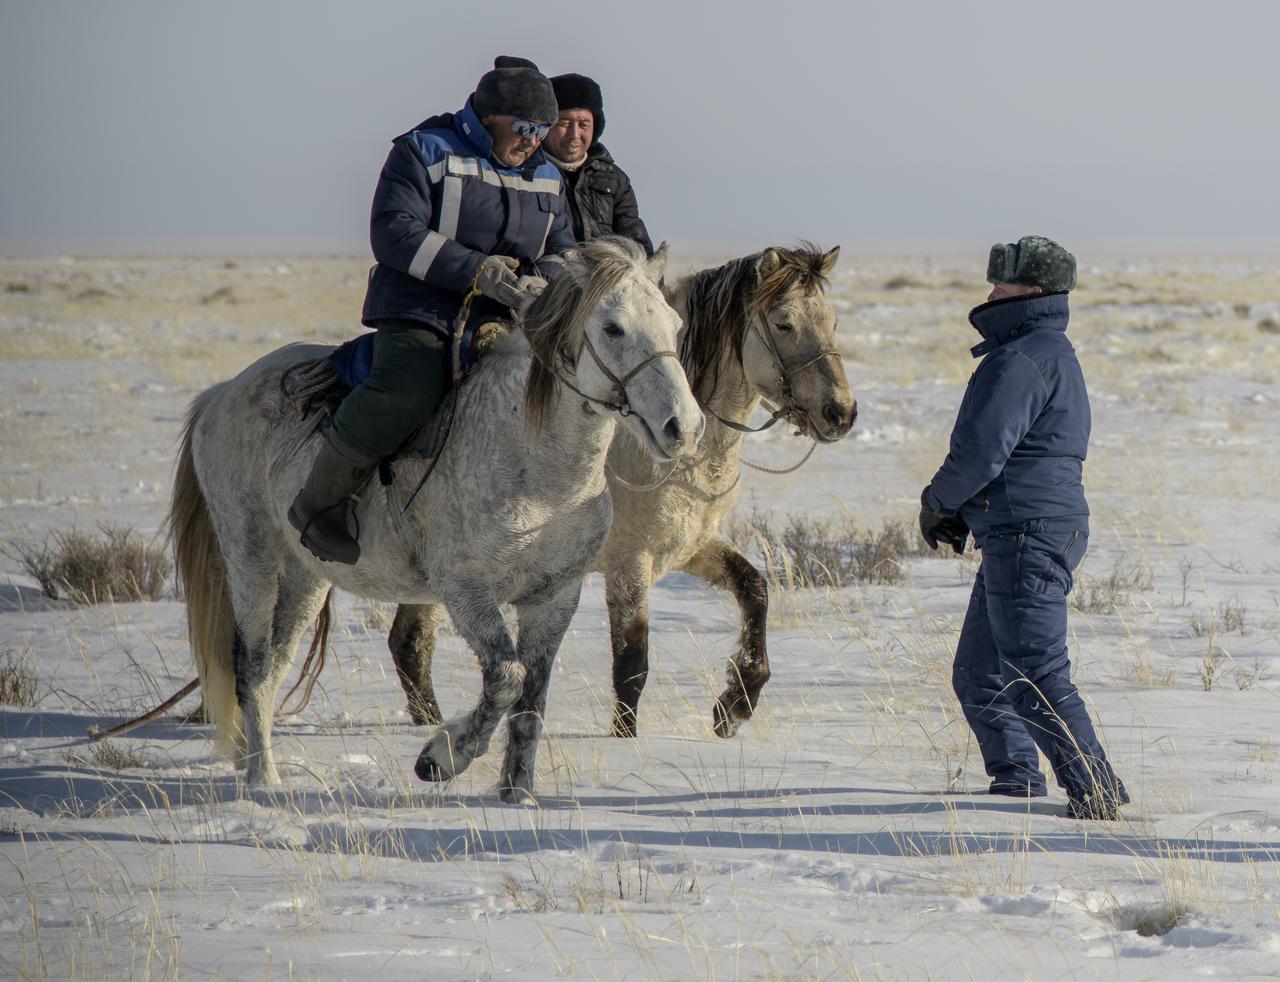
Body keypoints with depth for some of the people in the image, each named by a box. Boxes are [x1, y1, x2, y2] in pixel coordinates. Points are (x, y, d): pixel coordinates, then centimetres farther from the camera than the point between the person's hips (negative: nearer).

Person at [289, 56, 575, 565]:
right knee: (406, 393, -34)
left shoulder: (545, 177, 20)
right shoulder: (425, 152, 0)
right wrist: (478, 271, -21)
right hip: (420, 312, -6)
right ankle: (319, 502, -16)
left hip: (501, 319, 6)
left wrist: (543, 283, -5)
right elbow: (394, 233, -11)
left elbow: (562, 251, 22)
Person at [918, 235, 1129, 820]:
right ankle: (1016, 783, 23)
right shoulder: (1050, 352, 21)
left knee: (1036, 674, -13)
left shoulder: (1025, 360, -15)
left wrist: (937, 501, -3)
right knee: (978, 673, 17)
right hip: (1017, 538, 11)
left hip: (1027, 537, -11)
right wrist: (960, 512, 14)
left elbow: (984, 449, -20)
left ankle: (1096, 791, -13)